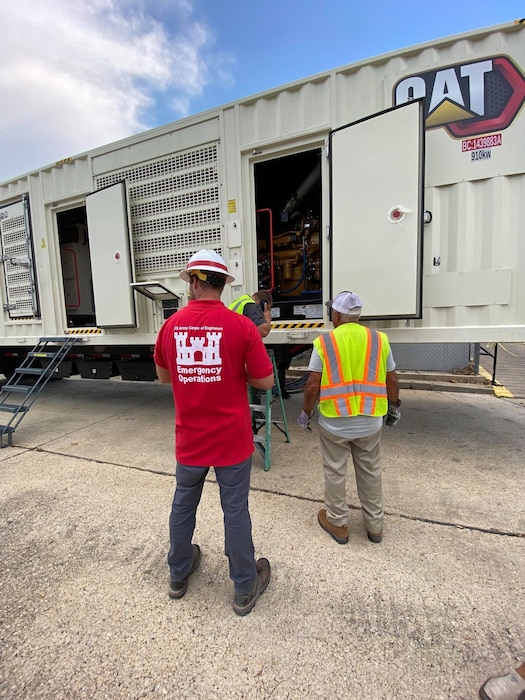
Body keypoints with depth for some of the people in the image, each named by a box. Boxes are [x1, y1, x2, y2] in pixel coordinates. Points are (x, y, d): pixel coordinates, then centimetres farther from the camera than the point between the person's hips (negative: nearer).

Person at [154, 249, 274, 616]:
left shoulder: (171, 325, -4)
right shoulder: (241, 326, -14)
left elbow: (163, 376, 10)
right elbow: (265, 381, -9)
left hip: (189, 439, 3)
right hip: (232, 439, -2)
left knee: (183, 506, 23)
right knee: (236, 511, 13)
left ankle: (179, 575, 47)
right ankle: (245, 588, 35)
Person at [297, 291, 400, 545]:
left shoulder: (324, 342, -10)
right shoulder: (379, 340, -1)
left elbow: (313, 385, -11)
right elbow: (392, 381, 5)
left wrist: (306, 413, 4)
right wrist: (394, 406, 22)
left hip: (334, 423, -3)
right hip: (370, 423, 3)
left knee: (335, 473, 16)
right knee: (370, 472, 21)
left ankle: (337, 523, 34)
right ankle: (375, 525, 39)